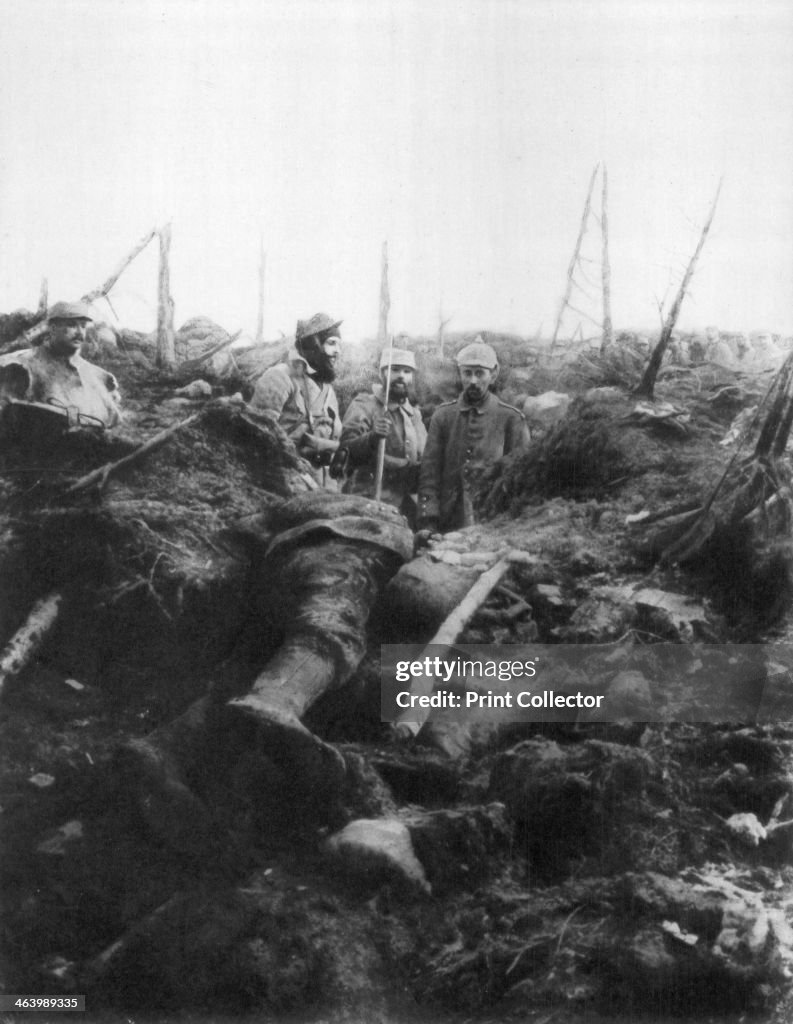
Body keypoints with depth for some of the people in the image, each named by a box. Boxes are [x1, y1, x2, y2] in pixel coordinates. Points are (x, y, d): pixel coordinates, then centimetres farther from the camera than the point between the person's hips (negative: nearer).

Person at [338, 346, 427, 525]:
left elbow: (424, 461, 27)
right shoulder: (364, 405, -1)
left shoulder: (414, 414, 20)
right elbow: (346, 449, -15)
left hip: (406, 503, 6)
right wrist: (372, 437, -32)